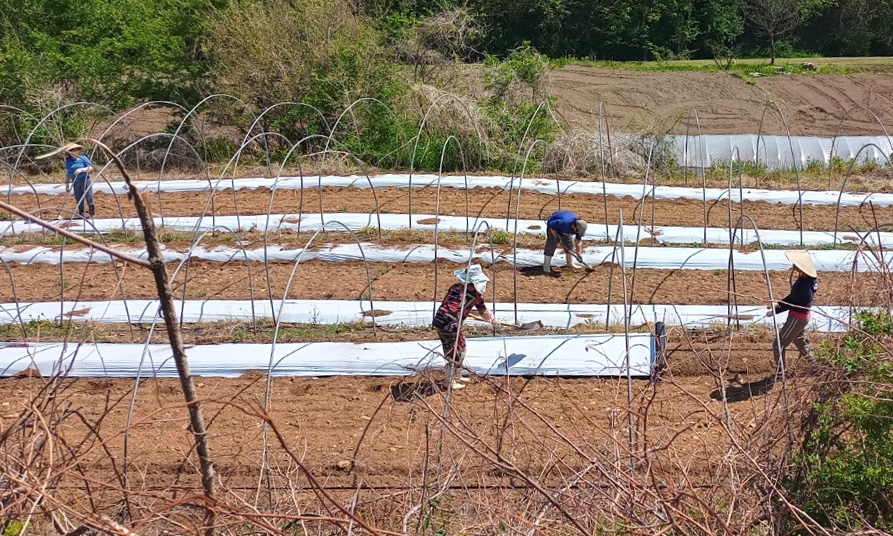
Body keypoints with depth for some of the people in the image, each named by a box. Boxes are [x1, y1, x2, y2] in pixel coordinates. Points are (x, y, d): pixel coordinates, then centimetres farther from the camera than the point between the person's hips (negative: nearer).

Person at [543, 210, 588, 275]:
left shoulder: (579, 227, -23)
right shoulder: (564, 222, -44)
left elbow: (578, 242, -12)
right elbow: (551, 225, -28)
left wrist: (579, 254, -13)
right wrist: (556, 236, -26)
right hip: (553, 226, -6)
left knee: (570, 243, 4)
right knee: (551, 245, -13)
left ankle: (570, 264, 22)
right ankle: (546, 269, -12)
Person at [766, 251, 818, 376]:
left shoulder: (803, 283, -32)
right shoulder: (809, 279, -2)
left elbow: (791, 302, -23)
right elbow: (792, 296, 9)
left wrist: (774, 311, -13)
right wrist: (777, 304, 7)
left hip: (797, 317, -10)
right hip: (803, 316, 10)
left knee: (778, 345, -1)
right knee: (798, 339, 33)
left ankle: (780, 371, 8)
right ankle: (810, 360, 50)